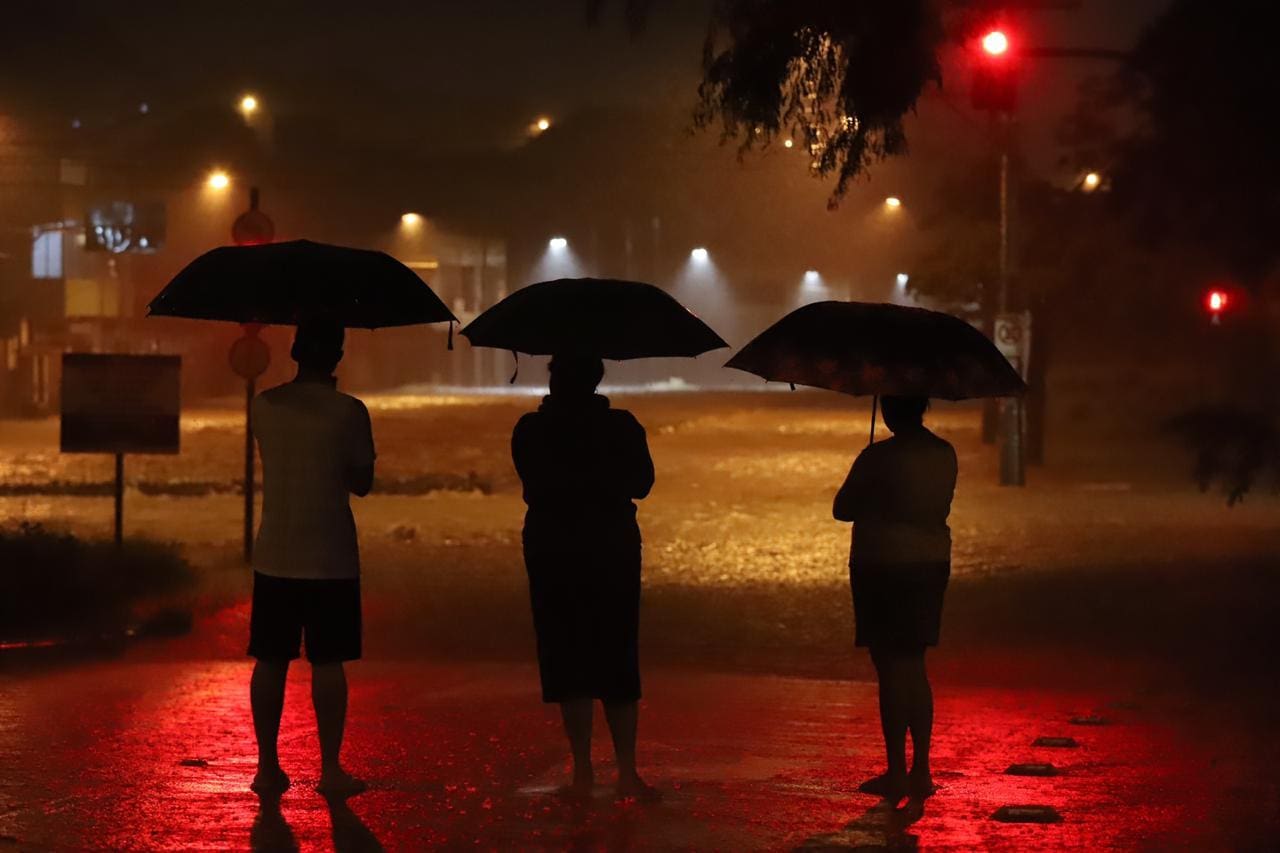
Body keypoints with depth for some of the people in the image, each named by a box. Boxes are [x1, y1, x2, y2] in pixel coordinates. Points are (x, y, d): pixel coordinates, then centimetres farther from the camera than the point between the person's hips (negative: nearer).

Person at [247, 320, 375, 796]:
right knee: (327, 662, 2)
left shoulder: (263, 407, 1)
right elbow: (361, 482, -2)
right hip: (330, 559, -3)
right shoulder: (348, 412, -10)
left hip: (274, 558, 3)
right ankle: (330, 769, 2)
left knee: (270, 661, 9)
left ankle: (268, 766, 11)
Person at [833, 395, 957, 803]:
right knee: (914, 669, 15)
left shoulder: (878, 457, -15)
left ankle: (896, 773, 1)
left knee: (891, 668, -1)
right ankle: (920, 772, 15)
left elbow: (843, 509, -6)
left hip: (883, 566, -7)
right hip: (931, 563, 7)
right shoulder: (945, 455, 4)